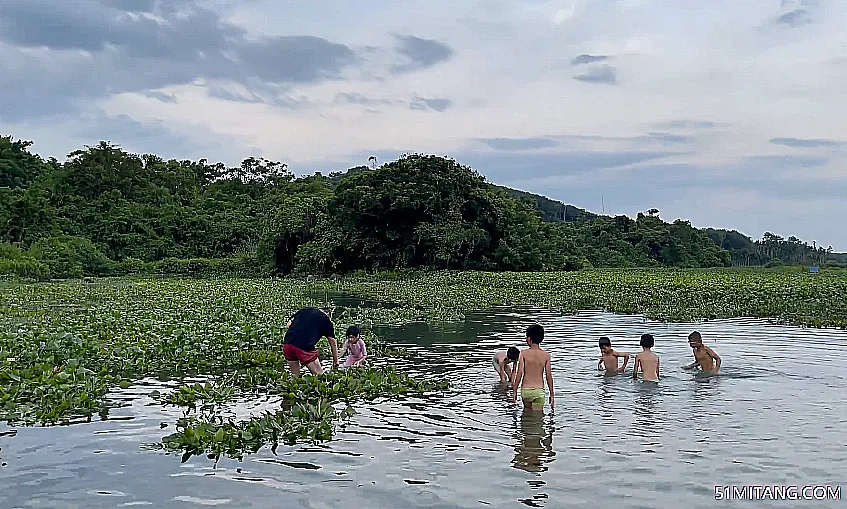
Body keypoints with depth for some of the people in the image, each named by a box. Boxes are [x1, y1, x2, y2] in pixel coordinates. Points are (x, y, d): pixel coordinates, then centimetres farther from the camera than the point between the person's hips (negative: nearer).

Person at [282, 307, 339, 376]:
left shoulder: (303, 310, 27)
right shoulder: (326, 319, 18)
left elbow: (289, 324, 22)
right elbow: (333, 342, 22)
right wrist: (336, 361, 32)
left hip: (287, 343, 4)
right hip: (305, 347, -4)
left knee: (295, 375, 20)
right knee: (319, 375, 9)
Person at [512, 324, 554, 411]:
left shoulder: (524, 353, -6)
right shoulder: (546, 355, -2)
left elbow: (519, 373, -8)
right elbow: (549, 376, 0)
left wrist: (514, 391, 0)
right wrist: (552, 395, 8)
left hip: (526, 390, 0)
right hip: (539, 390, 0)